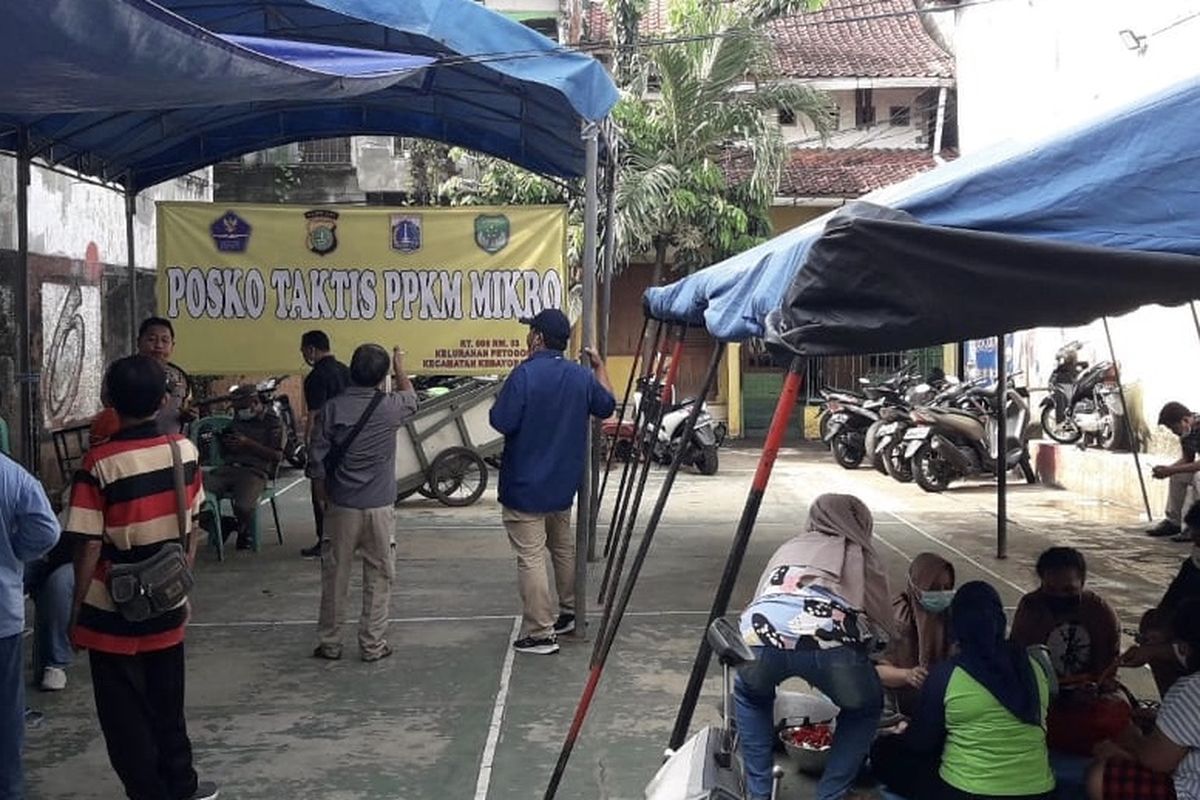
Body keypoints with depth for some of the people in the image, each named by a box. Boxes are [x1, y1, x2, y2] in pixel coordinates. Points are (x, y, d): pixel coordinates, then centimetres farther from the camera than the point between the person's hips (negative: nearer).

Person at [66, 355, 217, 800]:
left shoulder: (99, 464, -17)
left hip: (114, 615, -4)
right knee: (168, 707, 21)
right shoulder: (185, 451, -5)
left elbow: (89, 547, -16)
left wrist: (76, 614, -5)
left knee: (126, 717, 10)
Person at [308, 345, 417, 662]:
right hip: (379, 506, -1)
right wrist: (400, 368, 31)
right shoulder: (389, 408, -8)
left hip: (341, 506, 1)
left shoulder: (333, 408, -6)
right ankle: (372, 645, 12)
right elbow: (411, 399, 17)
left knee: (335, 576, 10)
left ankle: (329, 643, 19)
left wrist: (324, 499, 10)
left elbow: (317, 461, -4)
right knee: (379, 576, 9)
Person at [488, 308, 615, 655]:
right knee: (564, 548, 23)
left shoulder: (525, 374, -19)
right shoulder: (582, 376, 2)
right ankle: (570, 613, 36)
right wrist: (600, 366, 28)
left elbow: (502, 423, -22)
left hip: (525, 484, -7)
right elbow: (606, 406, 18)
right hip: (563, 483, 7)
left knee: (531, 558, -2)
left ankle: (540, 634, 0)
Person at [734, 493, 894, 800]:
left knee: (750, 695, 36)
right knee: (864, 709, 30)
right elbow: (882, 621, 25)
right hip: (831, 638, -2)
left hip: (762, 631, 3)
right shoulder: (859, 552, 30)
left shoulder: (788, 547, 37)